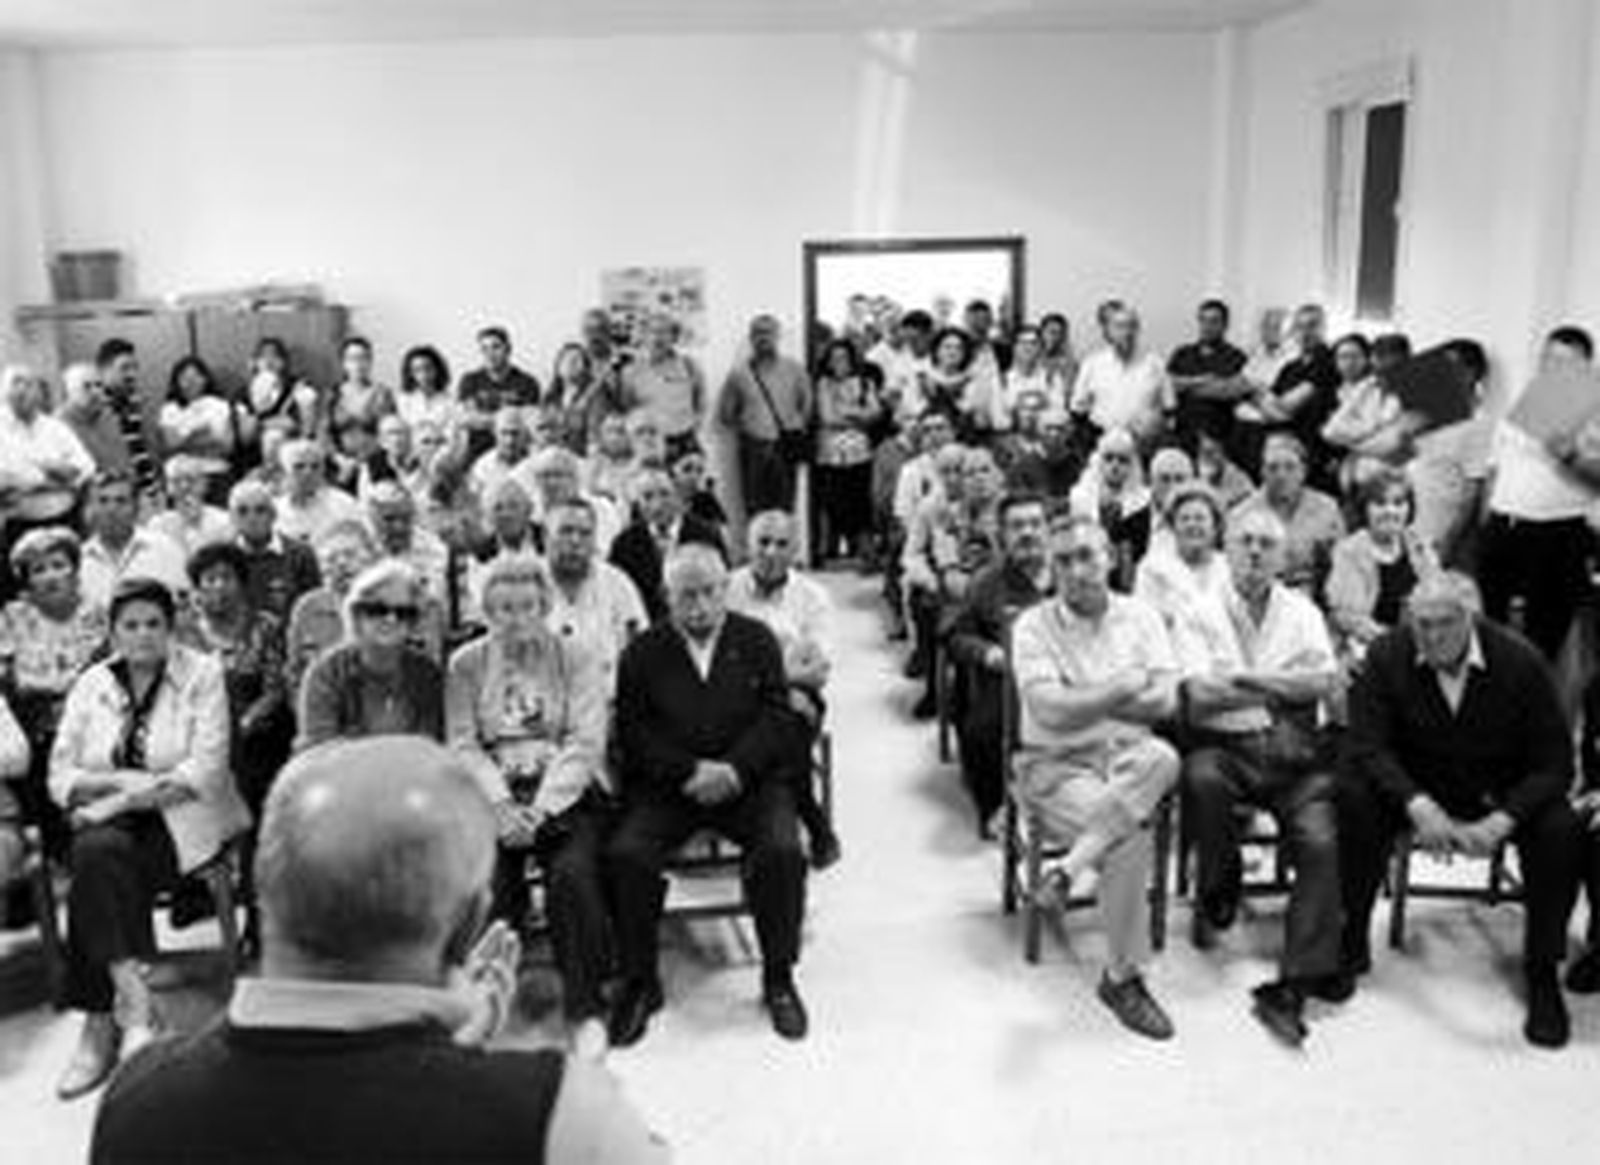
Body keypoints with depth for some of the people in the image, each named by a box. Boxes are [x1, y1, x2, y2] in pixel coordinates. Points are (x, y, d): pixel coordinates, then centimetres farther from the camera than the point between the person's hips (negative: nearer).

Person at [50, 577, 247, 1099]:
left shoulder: (201, 675, -1)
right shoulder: (91, 685, 10)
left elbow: (206, 771, -10)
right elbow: (60, 778, 5)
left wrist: (131, 795, -18)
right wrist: (120, 781, -13)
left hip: (183, 820, -3)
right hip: (111, 821, 3)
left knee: (96, 871, -27)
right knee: (96, 853, -30)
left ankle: (101, 1026, -19)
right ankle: (133, 999, -26)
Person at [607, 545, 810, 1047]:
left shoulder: (758, 641, 9)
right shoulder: (643, 653, 8)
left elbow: (776, 717, 1)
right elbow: (634, 733, 0)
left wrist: (733, 770, -15)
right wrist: (691, 772, -15)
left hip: (748, 779, 0)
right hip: (666, 785, 0)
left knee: (784, 852, -26)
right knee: (626, 855, -25)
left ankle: (779, 976, -4)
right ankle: (639, 982, -5)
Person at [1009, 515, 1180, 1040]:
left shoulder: (1140, 617, 8)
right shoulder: (1033, 626, -1)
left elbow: (1163, 702, -4)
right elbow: (1050, 711, -15)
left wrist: (1080, 701, -10)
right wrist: (1121, 690, -11)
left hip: (1127, 756, 3)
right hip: (1056, 764, -3)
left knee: (1162, 758, -34)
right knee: (1131, 838, -29)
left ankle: (1071, 867, -29)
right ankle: (1123, 977, -12)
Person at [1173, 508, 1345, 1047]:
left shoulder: (1301, 611, 17)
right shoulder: (1198, 615, 10)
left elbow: (1323, 681, 0)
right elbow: (1200, 695, -6)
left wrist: (1245, 677, -8)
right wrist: (1286, 688, -5)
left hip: (1295, 754, 1)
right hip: (1223, 747, -1)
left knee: (1322, 841, -23)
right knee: (1201, 777, -35)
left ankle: (1294, 985, -19)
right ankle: (1217, 894, -5)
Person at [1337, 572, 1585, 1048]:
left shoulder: (1521, 661, -16)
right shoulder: (1386, 656, -15)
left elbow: (1554, 763, -15)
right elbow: (1366, 745, -19)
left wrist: (1500, 822, -31)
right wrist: (1417, 805, -37)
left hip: (1503, 793, 0)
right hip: (1416, 783, 0)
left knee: (1562, 831, -28)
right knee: (1356, 798, -29)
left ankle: (1543, 973, -6)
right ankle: (1352, 939, -9)